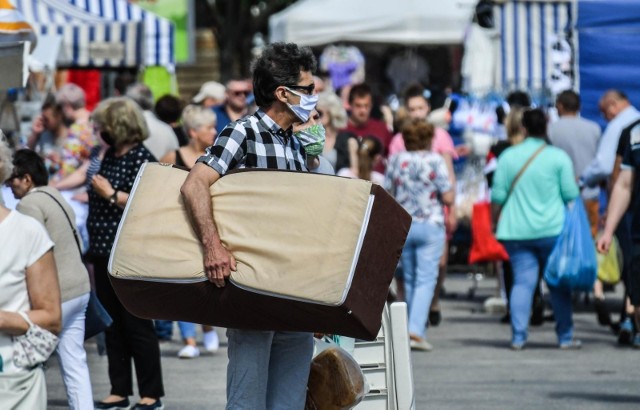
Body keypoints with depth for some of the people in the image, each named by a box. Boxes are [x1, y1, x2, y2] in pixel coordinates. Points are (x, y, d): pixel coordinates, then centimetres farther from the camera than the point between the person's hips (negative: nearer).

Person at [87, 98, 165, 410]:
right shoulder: (110, 156, 13)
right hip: (105, 253, 9)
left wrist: (110, 194, -19)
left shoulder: (141, 158, -13)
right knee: (112, 324, 11)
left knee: (137, 325, -3)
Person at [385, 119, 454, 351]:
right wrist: (450, 190, 12)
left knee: (409, 279, 15)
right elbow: (448, 198, -9)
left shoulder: (395, 161, 2)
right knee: (426, 279, -5)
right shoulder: (436, 161, -7)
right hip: (431, 225, -3)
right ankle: (416, 330, -19)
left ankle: (413, 330, 20)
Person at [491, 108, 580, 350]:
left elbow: (498, 196, 4)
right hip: (553, 230, -1)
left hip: (516, 231, 2)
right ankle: (565, 337, 10)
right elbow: (571, 195, -2)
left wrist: (495, 222, 18)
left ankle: (518, 336, -7)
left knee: (522, 281, 2)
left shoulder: (508, 156, 3)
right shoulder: (559, 157, -2)